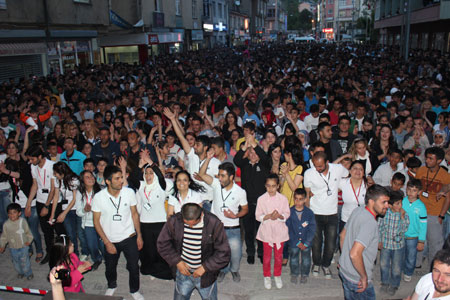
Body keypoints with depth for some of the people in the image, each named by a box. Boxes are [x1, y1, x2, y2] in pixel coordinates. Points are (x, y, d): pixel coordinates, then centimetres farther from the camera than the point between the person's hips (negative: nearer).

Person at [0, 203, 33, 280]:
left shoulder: (23, 221, -10)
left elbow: (28, 232, 2)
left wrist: (29, 240, -7)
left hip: (23, 246, -2)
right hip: (13, 248, 2)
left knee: (24, 261, 4)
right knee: (16, 262, 14)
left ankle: (28, 273, 25)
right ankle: (20, 272, 39)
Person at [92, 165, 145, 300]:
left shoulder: (129, 192, -14)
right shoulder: (99, 197, -16)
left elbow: (135, 214, -1)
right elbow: (96, 221, -7)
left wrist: (139, 236, 0)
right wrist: (107, 242, -10)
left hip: (129, 238, 0)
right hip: (110, 241, 0)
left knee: (134, 267, 7)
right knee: (110, 268, 19)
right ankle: (111, 286, 51)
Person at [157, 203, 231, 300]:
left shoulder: (214, 223, -21)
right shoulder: (174, 221, -16)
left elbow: (224, 253, -14)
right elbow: (162, 243, -2)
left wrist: (205, 267, -18)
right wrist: (177, 261, -10)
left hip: (206, 275, -1)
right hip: (183, 271, 2)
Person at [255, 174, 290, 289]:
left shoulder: (283, 198, -6)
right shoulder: (261, 199, -7)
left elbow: (287, 214, 0)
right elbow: (258, 216, -5)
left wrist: (279, 216, -21)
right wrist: (269, 216, -21)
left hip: (280, 231, 1)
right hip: (266, 231, -1)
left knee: (279, 256, 13)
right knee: (267, 256, 11)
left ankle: (277, 275, 34)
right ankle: (267, 276, 30)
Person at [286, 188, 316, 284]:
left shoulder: (309, 213, -8)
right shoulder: (290, 212, -9)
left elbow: (312, 229, -6)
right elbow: (288, 229, -7)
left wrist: (306, 243, -12)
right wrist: (297, 242, -12)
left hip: (307, 242, 0)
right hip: (294, 242, 0)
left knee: (306, 259, 11)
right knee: (294, 258, 12)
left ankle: (304, 274, 34)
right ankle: (294, 274, 34)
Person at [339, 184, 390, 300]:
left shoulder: (358, 210, -1)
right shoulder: (370, 223, -28)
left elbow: (342, 235, 11)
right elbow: (355, 254, -36)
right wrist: (364, 277, -21)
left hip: (344, 270, 8)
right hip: (358, 280, -8)